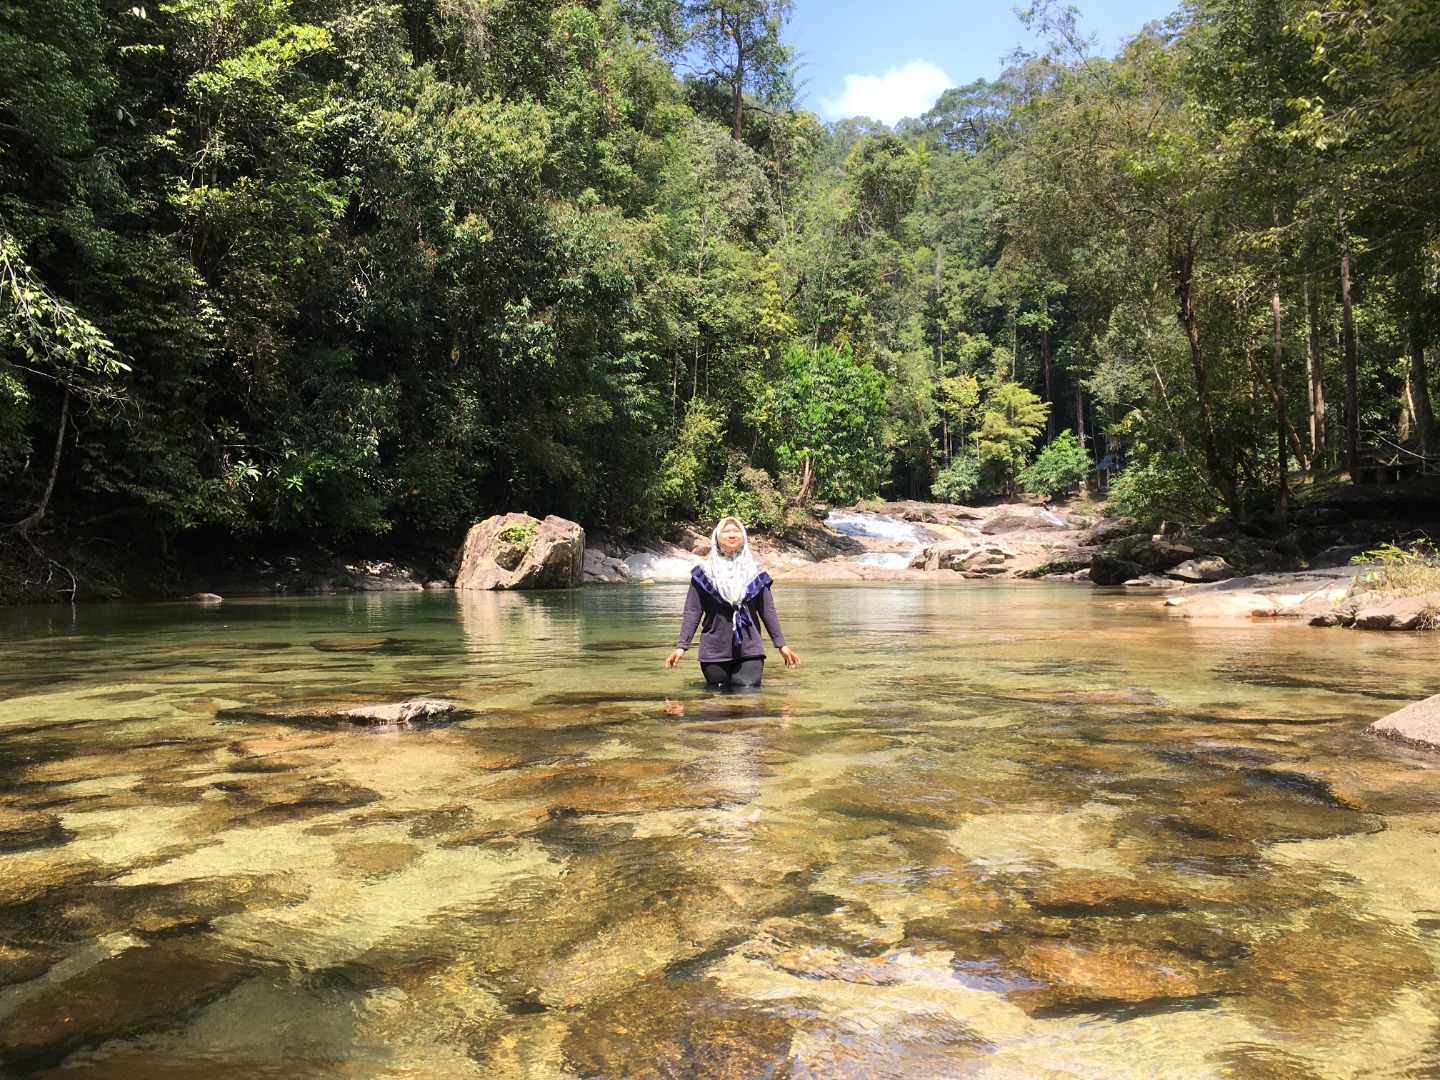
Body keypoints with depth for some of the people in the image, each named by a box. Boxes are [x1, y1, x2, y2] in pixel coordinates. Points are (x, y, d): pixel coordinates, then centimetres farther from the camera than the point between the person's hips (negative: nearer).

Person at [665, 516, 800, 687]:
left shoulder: (754, 572, 8)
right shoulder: (704, 572, 3)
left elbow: (768, 611, 10)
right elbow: (692, 612, 1)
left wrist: (782, 644, 6)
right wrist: (682, 646, -8)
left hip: (749, 650, 1)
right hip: (714, 652, -1)